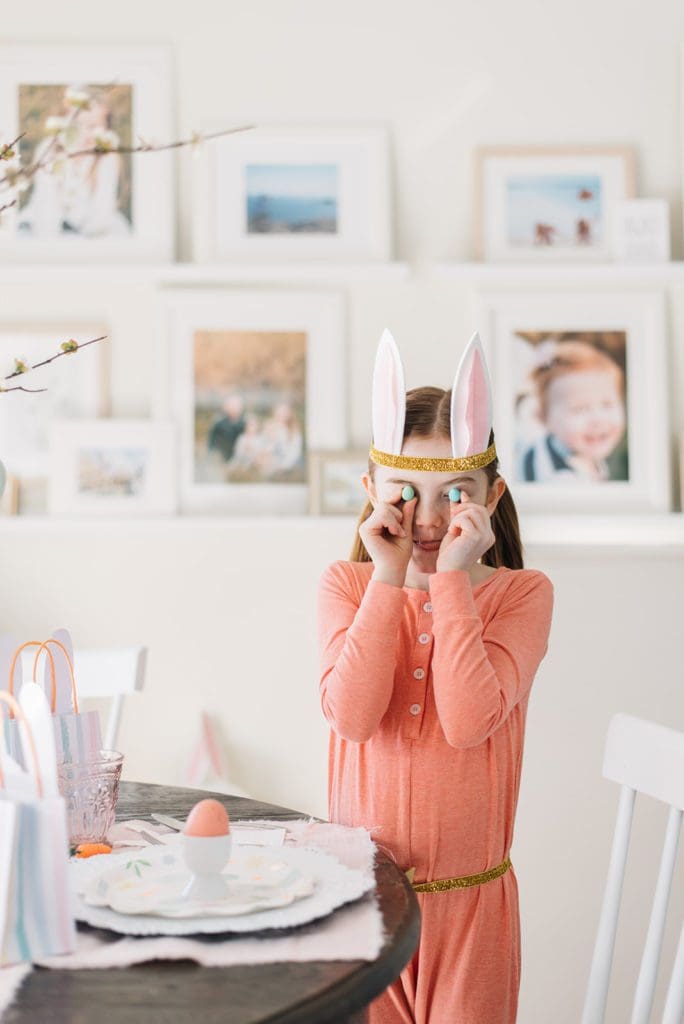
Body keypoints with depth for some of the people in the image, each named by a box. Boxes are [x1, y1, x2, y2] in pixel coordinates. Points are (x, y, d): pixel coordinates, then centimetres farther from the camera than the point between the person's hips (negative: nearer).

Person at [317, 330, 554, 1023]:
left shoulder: (522, 593, -6)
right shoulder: (346, 584, -2)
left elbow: (469, 721, -21)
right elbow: (352, 716, -18)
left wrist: (451, 578, -20)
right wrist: (390, 578, -18)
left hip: (470, 896, -1)